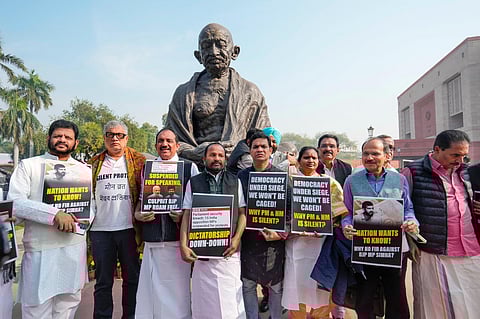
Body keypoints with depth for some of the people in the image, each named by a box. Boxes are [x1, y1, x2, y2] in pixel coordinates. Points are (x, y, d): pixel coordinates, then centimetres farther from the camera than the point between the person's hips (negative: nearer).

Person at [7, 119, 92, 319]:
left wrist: (75, 222, -8)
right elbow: (15, 203, -9)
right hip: (39, 249, -2)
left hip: (74, 248, 3)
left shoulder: (84, 170, 12)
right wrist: (54, 214, -20)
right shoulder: (28, 166, 4)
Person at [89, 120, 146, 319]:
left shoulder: (138, 161, 5)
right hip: (100, 229, 2)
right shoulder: (95, 163, 11)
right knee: (103, 280, 11)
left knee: (132, 277, 8)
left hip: (128, 228, -1)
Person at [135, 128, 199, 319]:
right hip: (152, 239, 3)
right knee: (152, 288, 8)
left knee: (178, 287, 3)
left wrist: (184, 215, -13)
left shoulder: (189, 167, 3)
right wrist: (138, 214, -1)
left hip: (178, 238, -2)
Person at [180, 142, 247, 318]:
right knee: (204, 300, 8)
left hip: (229, 251, 0)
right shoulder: (193, 182, 6)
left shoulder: (235, 181, 7)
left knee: (230, 299, 6)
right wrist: (183, 246, -6)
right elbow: (186, 216, 3)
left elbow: (242, 213, 5)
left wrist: (236, 239, -7)